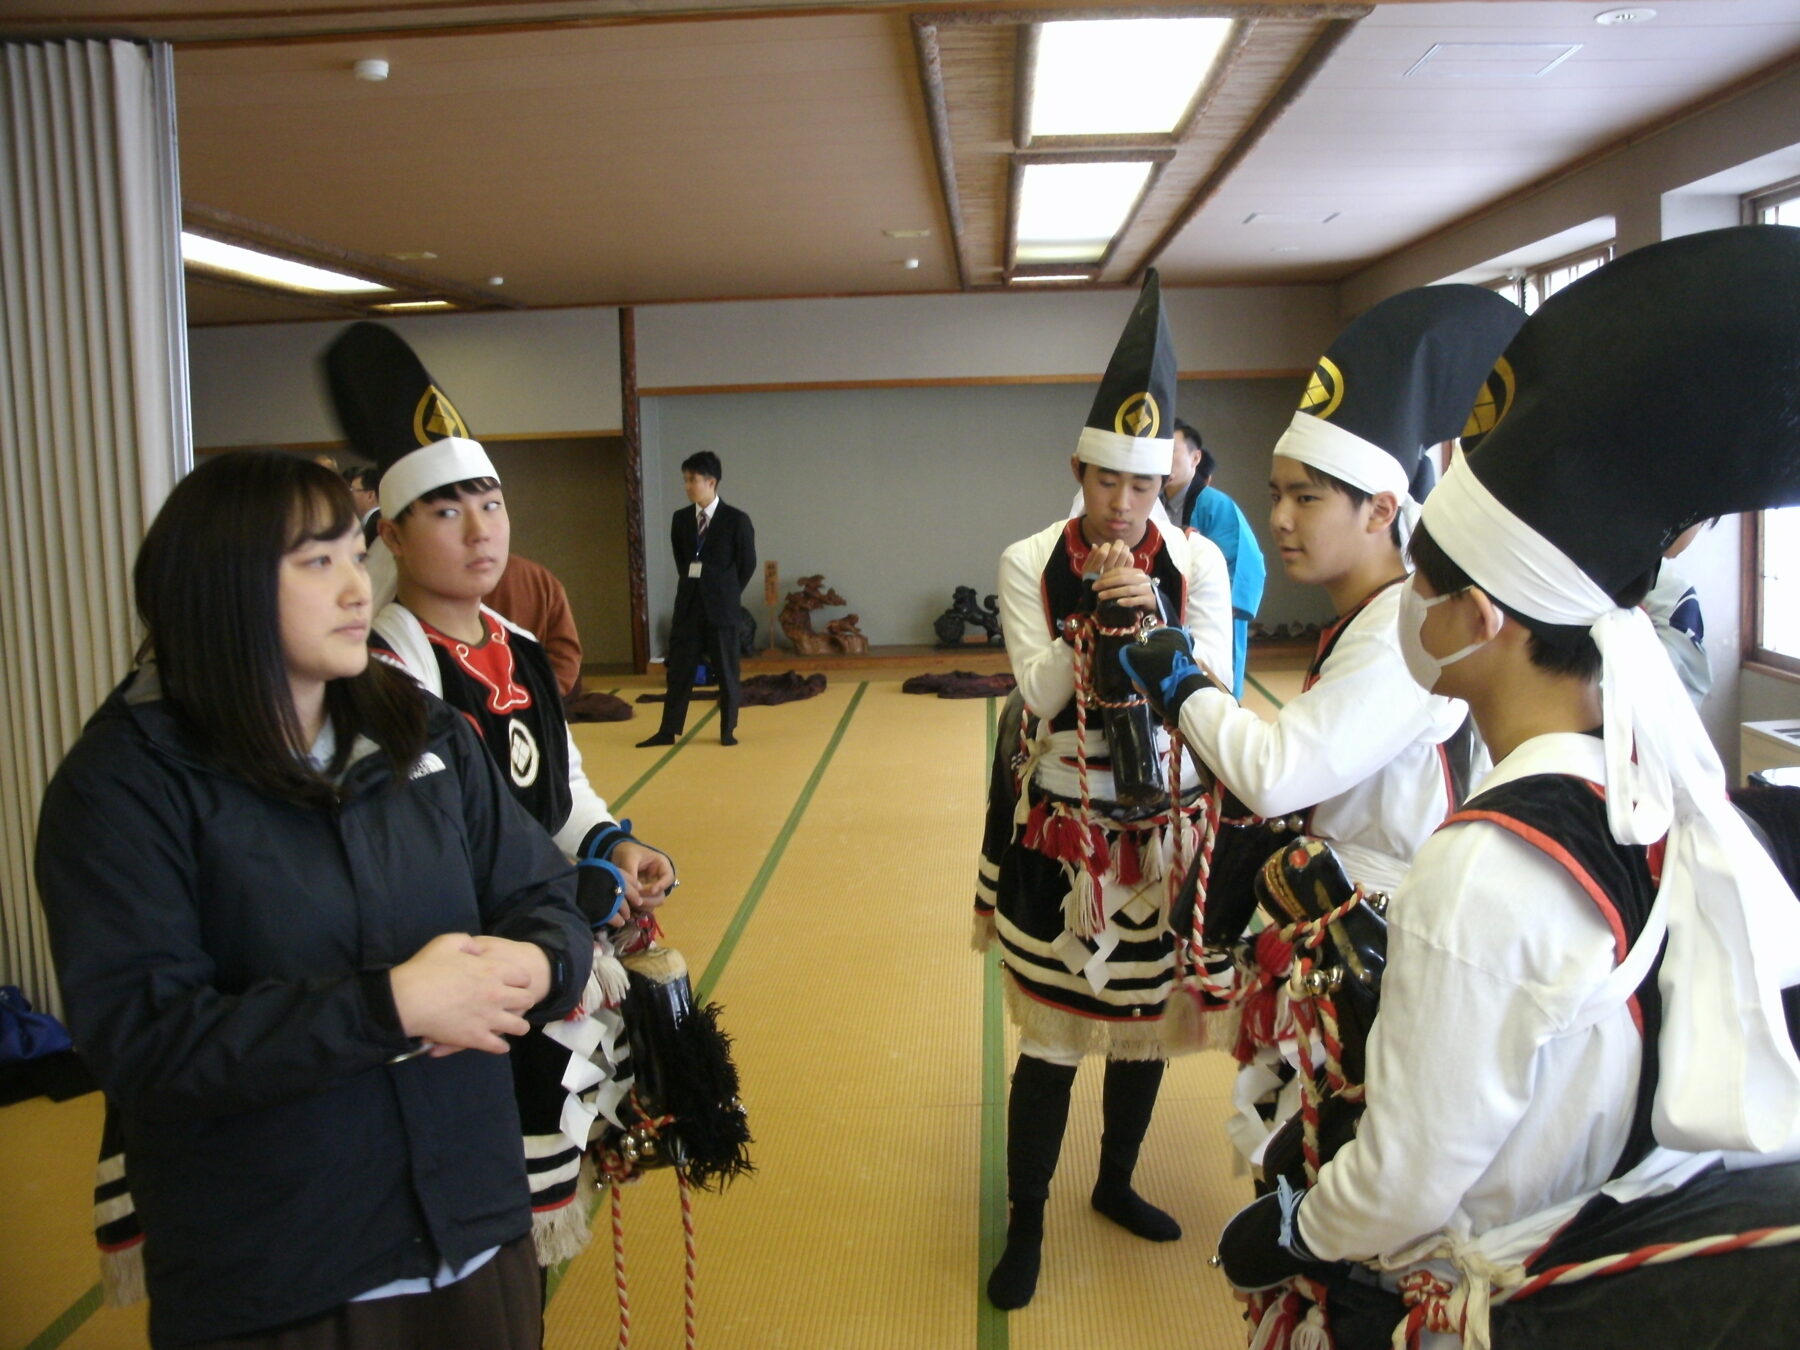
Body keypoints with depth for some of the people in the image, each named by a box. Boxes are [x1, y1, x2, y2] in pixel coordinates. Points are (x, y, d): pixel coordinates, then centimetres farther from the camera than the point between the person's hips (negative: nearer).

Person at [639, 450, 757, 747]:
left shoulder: (736, 520, -7)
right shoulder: (681, 519, 5)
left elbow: (748, 563, 1)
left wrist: (729, 593, 4)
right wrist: (690, 587, 12)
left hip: (721, 605, -4)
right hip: (688, 603, 4)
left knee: (726, 670, 4)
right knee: (679, 668, 5)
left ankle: (728, 730, 15)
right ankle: (668, 731, 10)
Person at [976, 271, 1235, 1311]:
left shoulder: (1199, 562, -3)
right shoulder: (1030, 563, -6)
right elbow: (1042, 693, -12)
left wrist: (1152, 624, -25)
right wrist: (1099, 623, -26)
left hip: (1166, 831, 2)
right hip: (1063, 834, -2)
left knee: (1147, 1023, 15)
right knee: (1053, 1041, 4)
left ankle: (1117, 1184, 39)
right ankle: (1025, 1226, 22)